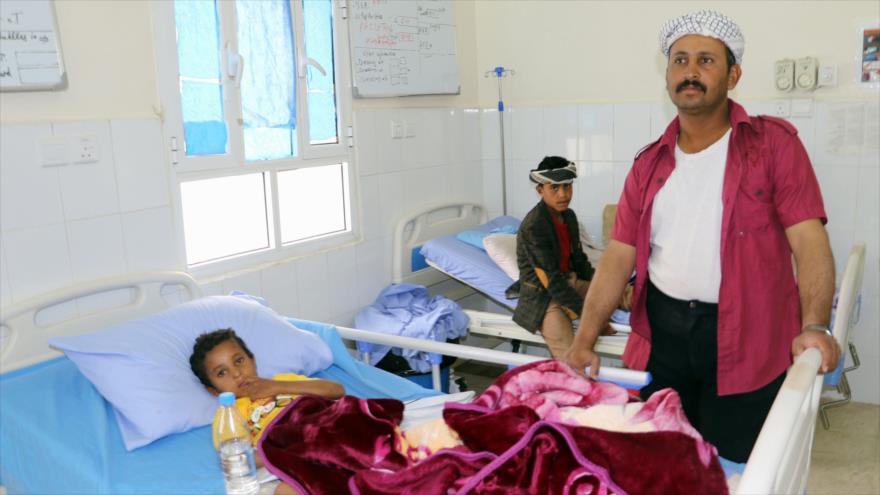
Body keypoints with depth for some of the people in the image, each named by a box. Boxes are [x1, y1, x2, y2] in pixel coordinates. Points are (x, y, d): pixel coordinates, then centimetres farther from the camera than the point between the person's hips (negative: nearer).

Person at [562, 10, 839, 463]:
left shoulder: (773, 143, -1)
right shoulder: (649, 164, 8)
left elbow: (809, 239, -9)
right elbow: (619, 255, 4)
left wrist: (814, 325, -23)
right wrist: (584, 338, -4)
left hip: (746, 339, -3)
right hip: (660, 333, 4)